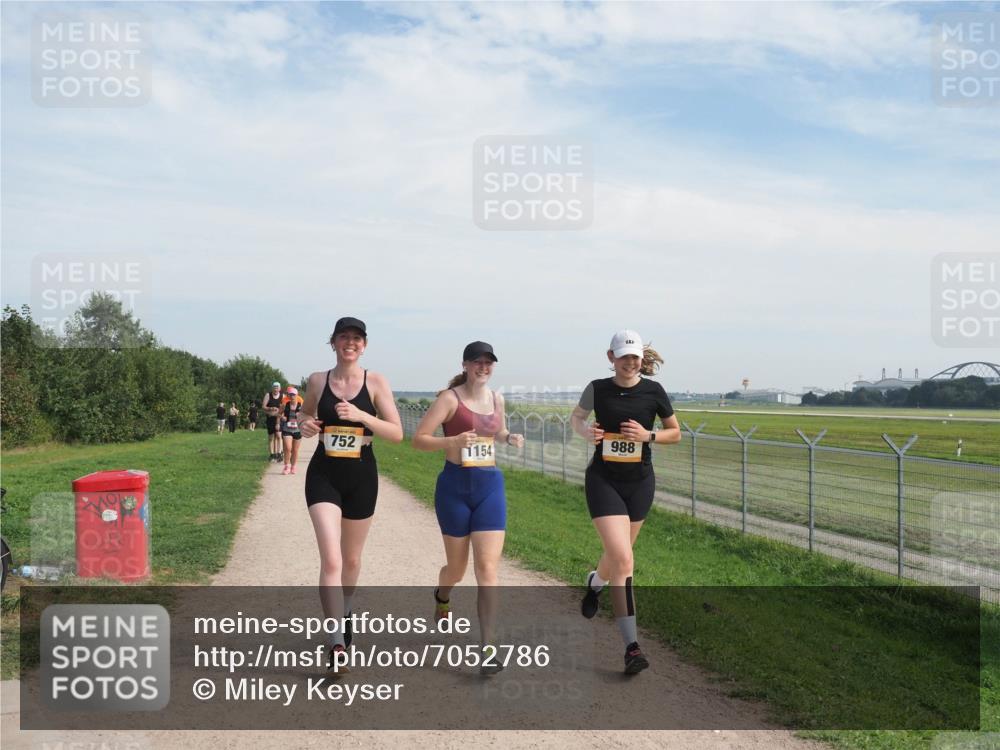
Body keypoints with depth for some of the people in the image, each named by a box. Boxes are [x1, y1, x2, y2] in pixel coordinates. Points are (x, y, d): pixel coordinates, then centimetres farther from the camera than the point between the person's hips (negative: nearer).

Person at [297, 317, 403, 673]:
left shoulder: (376, 382, -3)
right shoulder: (317, 380, 2)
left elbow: (397, 433, -7)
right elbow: (305, 415, 20)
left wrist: (361, 416, -21)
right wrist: (304, 424, -4)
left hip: (362, 476, 1)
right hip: (324, 474, 0)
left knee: (351, 559, 17)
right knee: (331, 560, -15)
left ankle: (344, 611, 46)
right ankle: (337, 644, -12)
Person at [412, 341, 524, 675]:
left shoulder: (496, 398, 8)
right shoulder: (450, 399, -8)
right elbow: (418, 439, -11)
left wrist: (510, 437, 4)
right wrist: (454, 441, -26)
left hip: (490, 485, 3)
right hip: (455, 486, -3)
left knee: (487, 568, -6)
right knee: (457, 567, 12)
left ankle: (487, 646, -1)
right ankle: (441, 596, 49)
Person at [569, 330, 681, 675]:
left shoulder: (653, 391, -4)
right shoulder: (598, 389, -4)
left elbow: (675, 433, 6)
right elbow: (576, 417, 15)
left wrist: (648, 435, -13)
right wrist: (586, 431, -7)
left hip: (639, 482, 2)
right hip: (603, 480, -2)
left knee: (617, 555, 17)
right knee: (623, 560, -14)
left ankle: (595, 582, 54)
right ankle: (631, 646, -9)